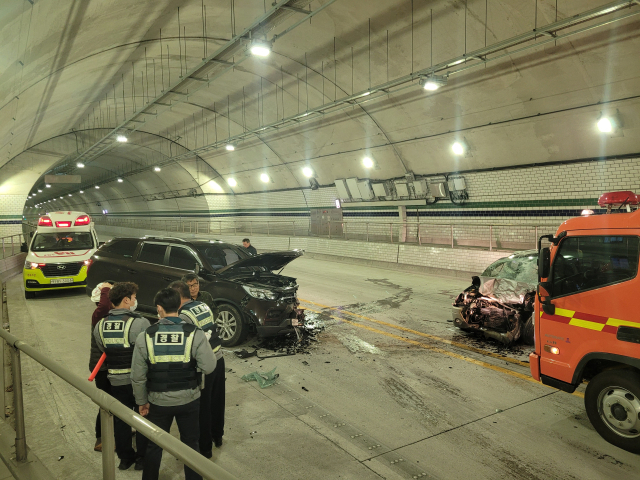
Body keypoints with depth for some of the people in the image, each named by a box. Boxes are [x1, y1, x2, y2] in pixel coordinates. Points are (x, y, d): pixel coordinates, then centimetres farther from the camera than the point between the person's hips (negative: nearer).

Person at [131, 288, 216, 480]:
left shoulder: (145, 337, -14)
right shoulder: (195, 334, -18)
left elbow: (138, 376, -8)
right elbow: (209, 367, -15)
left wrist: (142, 401, 6)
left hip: (158, 402, 1)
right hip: (189, 400, 0)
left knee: (154, 445, 21)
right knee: (190, 444, 18)